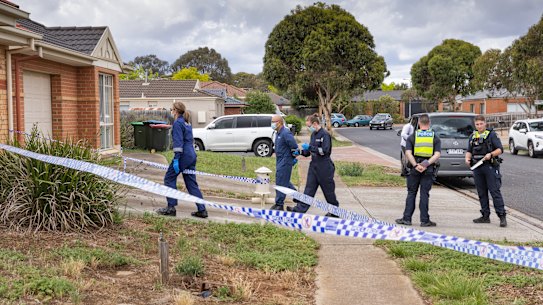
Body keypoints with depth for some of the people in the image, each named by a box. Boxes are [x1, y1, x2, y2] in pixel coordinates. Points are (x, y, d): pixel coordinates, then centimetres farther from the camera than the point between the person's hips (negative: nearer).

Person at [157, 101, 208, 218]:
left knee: (169, 179, 3)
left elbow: (178, 142, -17)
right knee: (191, 183, 10)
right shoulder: (187, 122, 18)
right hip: (192, 156, 9)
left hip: (183, 156, -9)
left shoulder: (178, 123, -9)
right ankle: (202, 210, 6)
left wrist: (176, 159, -19)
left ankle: (171, 207, 2)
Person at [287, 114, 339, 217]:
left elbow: (324, 151, -22)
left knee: (328, 189, 5)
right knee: (309, 188, 5)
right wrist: (301, 152, 2)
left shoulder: (325, 135, -14)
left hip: (324, 167, -8)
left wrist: (309, 147, -23)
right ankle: (300, 208, 4)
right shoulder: (313, 134, 10)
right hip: (314, 165, 8)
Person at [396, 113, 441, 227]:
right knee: (424, 194, 3)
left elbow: (408, 153, -10)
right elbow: (437, 154, -8)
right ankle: (424, 220, 3)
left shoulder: (412, 136, 3)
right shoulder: (435, 137, 5)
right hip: (428, 170, 0)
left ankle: (407, 218, 9)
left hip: (414, 169, 0)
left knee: (411, 193, 9)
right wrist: (427, 164, -15)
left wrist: (416, 165, -15)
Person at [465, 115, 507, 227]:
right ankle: (485, 216, 17)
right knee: (482, 193, 9)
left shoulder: (492, 134, -1)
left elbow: (500, 149, -6)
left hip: (490, 166, -6)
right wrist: (467, 158, -2)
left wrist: (491, 154, -22)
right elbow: (469, 151, 19)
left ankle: (502, 217, -9)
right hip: (477, 167, 6)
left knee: (495, 191, -9)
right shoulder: (473, 136, 15)